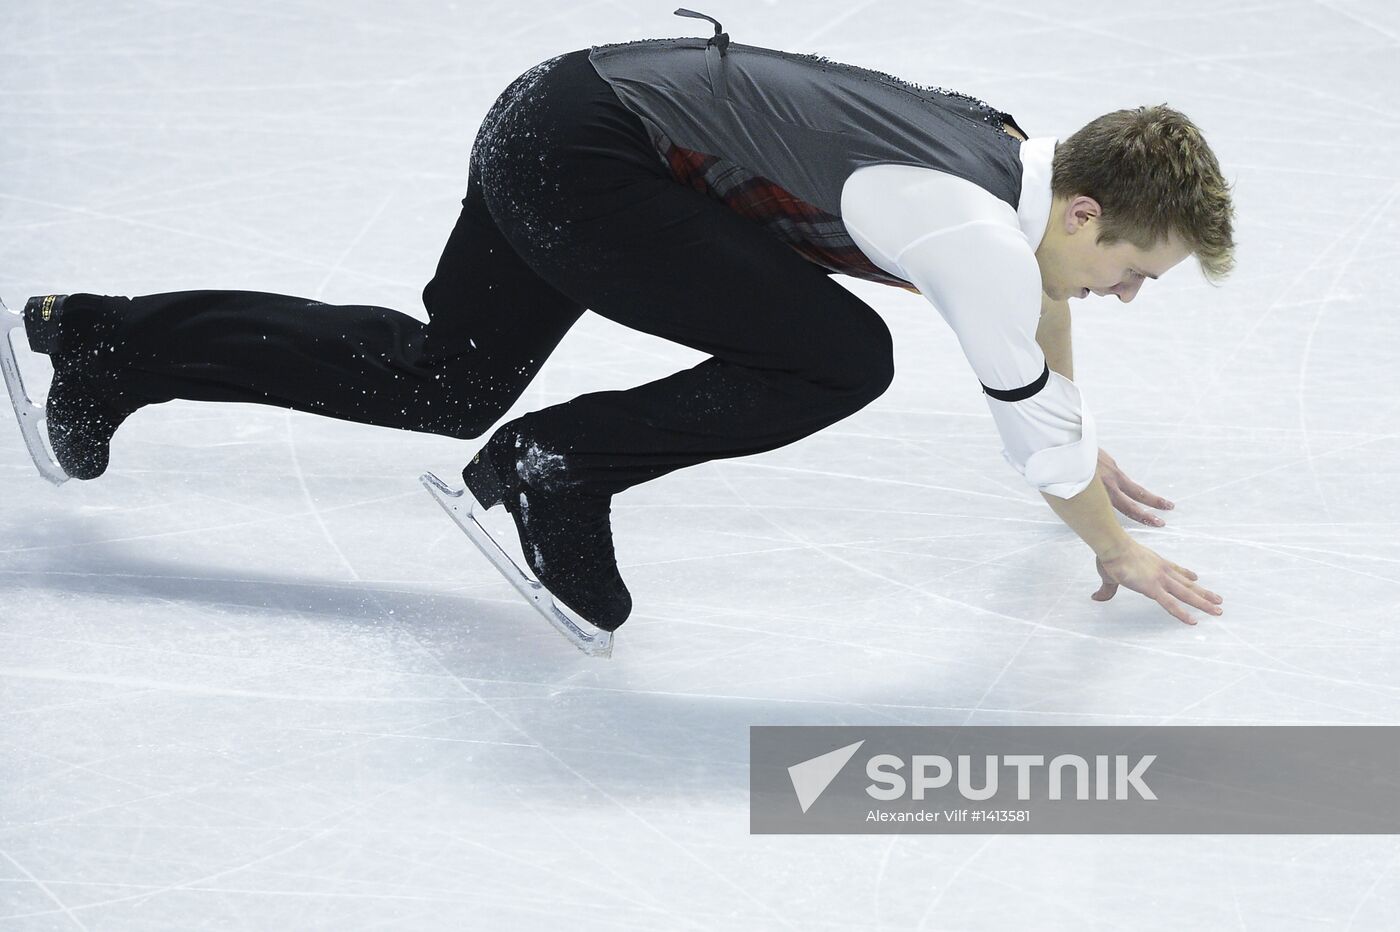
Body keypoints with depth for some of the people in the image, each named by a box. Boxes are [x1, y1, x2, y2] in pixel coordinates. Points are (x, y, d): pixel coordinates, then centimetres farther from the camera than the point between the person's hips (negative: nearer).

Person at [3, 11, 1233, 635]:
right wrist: (1120, 553, 11)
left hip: (550, 117, 9)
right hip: (588, 160, -9)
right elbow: (1037, 437, -6)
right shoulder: (981, 238, -18)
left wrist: (1083, 450, 41)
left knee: (440, 380, 24)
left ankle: (106, 343, 29)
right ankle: (557, 469, -6)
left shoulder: (1026, 151, 7)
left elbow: (1039, 296, 29)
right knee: (839, 360, -15)